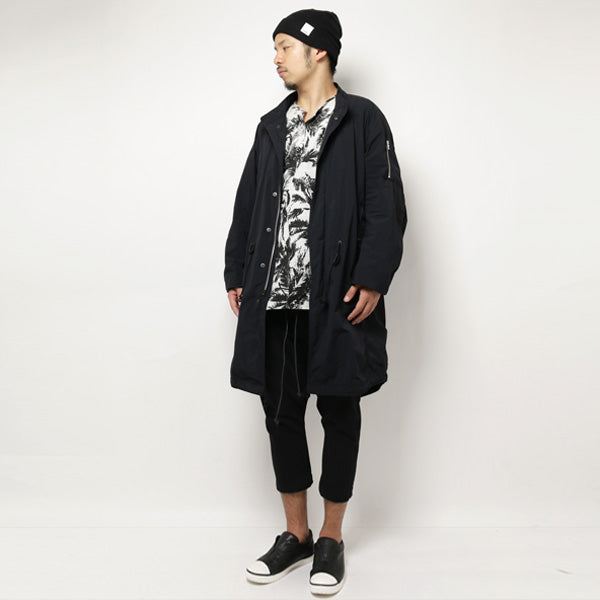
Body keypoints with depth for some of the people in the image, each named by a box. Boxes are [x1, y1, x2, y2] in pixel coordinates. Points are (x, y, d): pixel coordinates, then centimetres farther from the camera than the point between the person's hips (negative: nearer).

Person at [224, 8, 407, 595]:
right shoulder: (271, 125, 17)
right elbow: (246, 205, 17)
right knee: (280, 412, 9)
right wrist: (236, 273, 11)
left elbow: (385, 206, -6)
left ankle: (331, 539, 22)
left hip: (336, 299, -5)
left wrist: (371, 279, -14)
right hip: (273, 297, 5)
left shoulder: (362, 119, 2)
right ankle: (295, 535, 25)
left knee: (339, 413, 6)